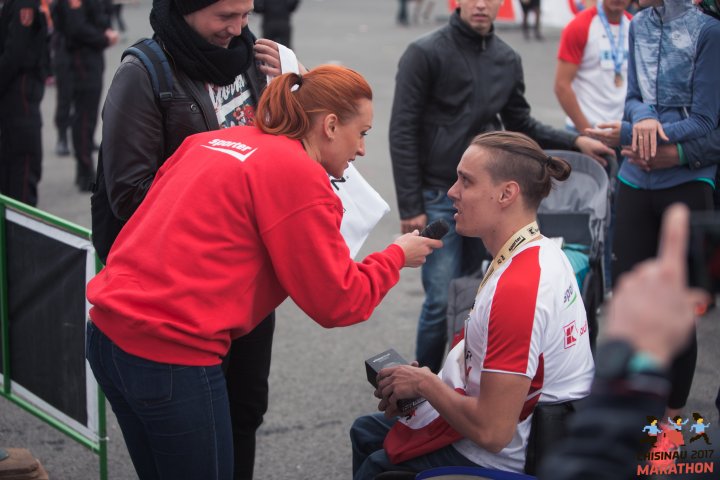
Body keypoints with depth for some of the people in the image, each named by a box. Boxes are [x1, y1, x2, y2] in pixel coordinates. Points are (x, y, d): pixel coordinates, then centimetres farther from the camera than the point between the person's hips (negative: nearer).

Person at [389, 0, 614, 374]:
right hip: (438, 197, -5)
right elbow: (402, 133, -8)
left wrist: (575, 142, 5)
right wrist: (410, 207, -12)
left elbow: (521, 126, 20)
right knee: (443, 299, -7)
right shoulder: (426, 54, -7)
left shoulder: (507, 60, 9)